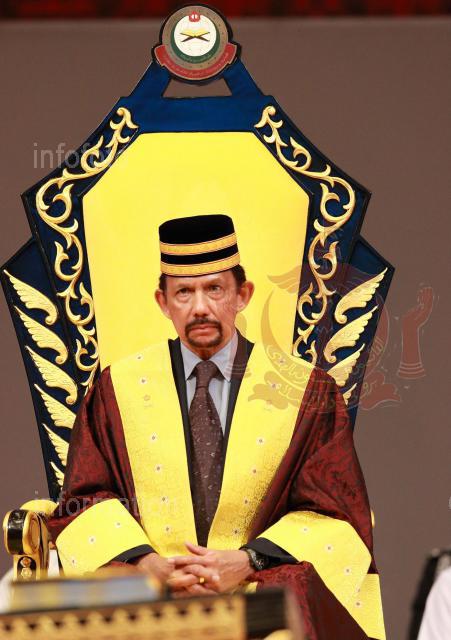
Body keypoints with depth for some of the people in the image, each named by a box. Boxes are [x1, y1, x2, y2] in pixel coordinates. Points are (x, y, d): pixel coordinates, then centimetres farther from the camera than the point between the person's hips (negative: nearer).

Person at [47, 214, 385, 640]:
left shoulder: (307, 392, 10)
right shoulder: (118, 387, 13)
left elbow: (334, 511, 6)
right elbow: (86, 501, 10)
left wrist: (247, 562, -10)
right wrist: (143, 561, -10)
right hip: (146, 590, 0)